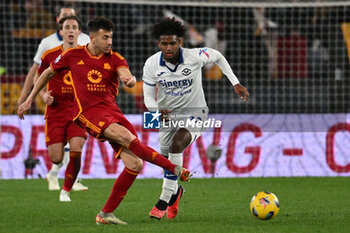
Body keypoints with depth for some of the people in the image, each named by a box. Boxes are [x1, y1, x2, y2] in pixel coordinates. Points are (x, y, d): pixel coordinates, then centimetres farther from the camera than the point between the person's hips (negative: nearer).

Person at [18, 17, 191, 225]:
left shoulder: (115, 58, 7)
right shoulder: (73, 55, 5)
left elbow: (127, 75, -13)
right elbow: (48, 73, 19)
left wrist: (130, 80, -38)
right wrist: (29, 100, 20)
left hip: (112, 110, 4)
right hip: (89, 112, -4)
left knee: (135, 164, -10)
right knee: (125, 136, -32)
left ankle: (106, 214, -1)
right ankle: (175, 169, -32)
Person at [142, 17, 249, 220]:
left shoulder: (195, 57, -21)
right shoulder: (151, 64, -15)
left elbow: (218, 56, 1)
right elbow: (149, 97, -6)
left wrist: (236, 83, 2)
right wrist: (157, 112, -28)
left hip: (194, 112, -3)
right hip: (168, 113, 3)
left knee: (177, 145, -29)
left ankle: (165, 200, -23)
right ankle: (176, 191, 47)